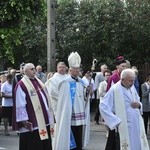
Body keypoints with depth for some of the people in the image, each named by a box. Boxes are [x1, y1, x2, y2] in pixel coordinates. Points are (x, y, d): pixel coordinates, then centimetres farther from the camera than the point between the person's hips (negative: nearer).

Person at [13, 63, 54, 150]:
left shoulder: (39, 82, 14)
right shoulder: (21, 85, -10)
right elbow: (20, 105, -13)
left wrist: (49, 116, 17)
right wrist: (24, 120, -17)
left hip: (44, 121, 7)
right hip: (31, 123, -7)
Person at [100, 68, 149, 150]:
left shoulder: (132, 88, 8)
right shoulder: (114, 90, -13)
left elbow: (138, 102, 20)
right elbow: (103, 107, -15)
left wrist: (139, 105, -5)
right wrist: (116, 121, -17)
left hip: (136, 126, 6)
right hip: (123, 127, -6)